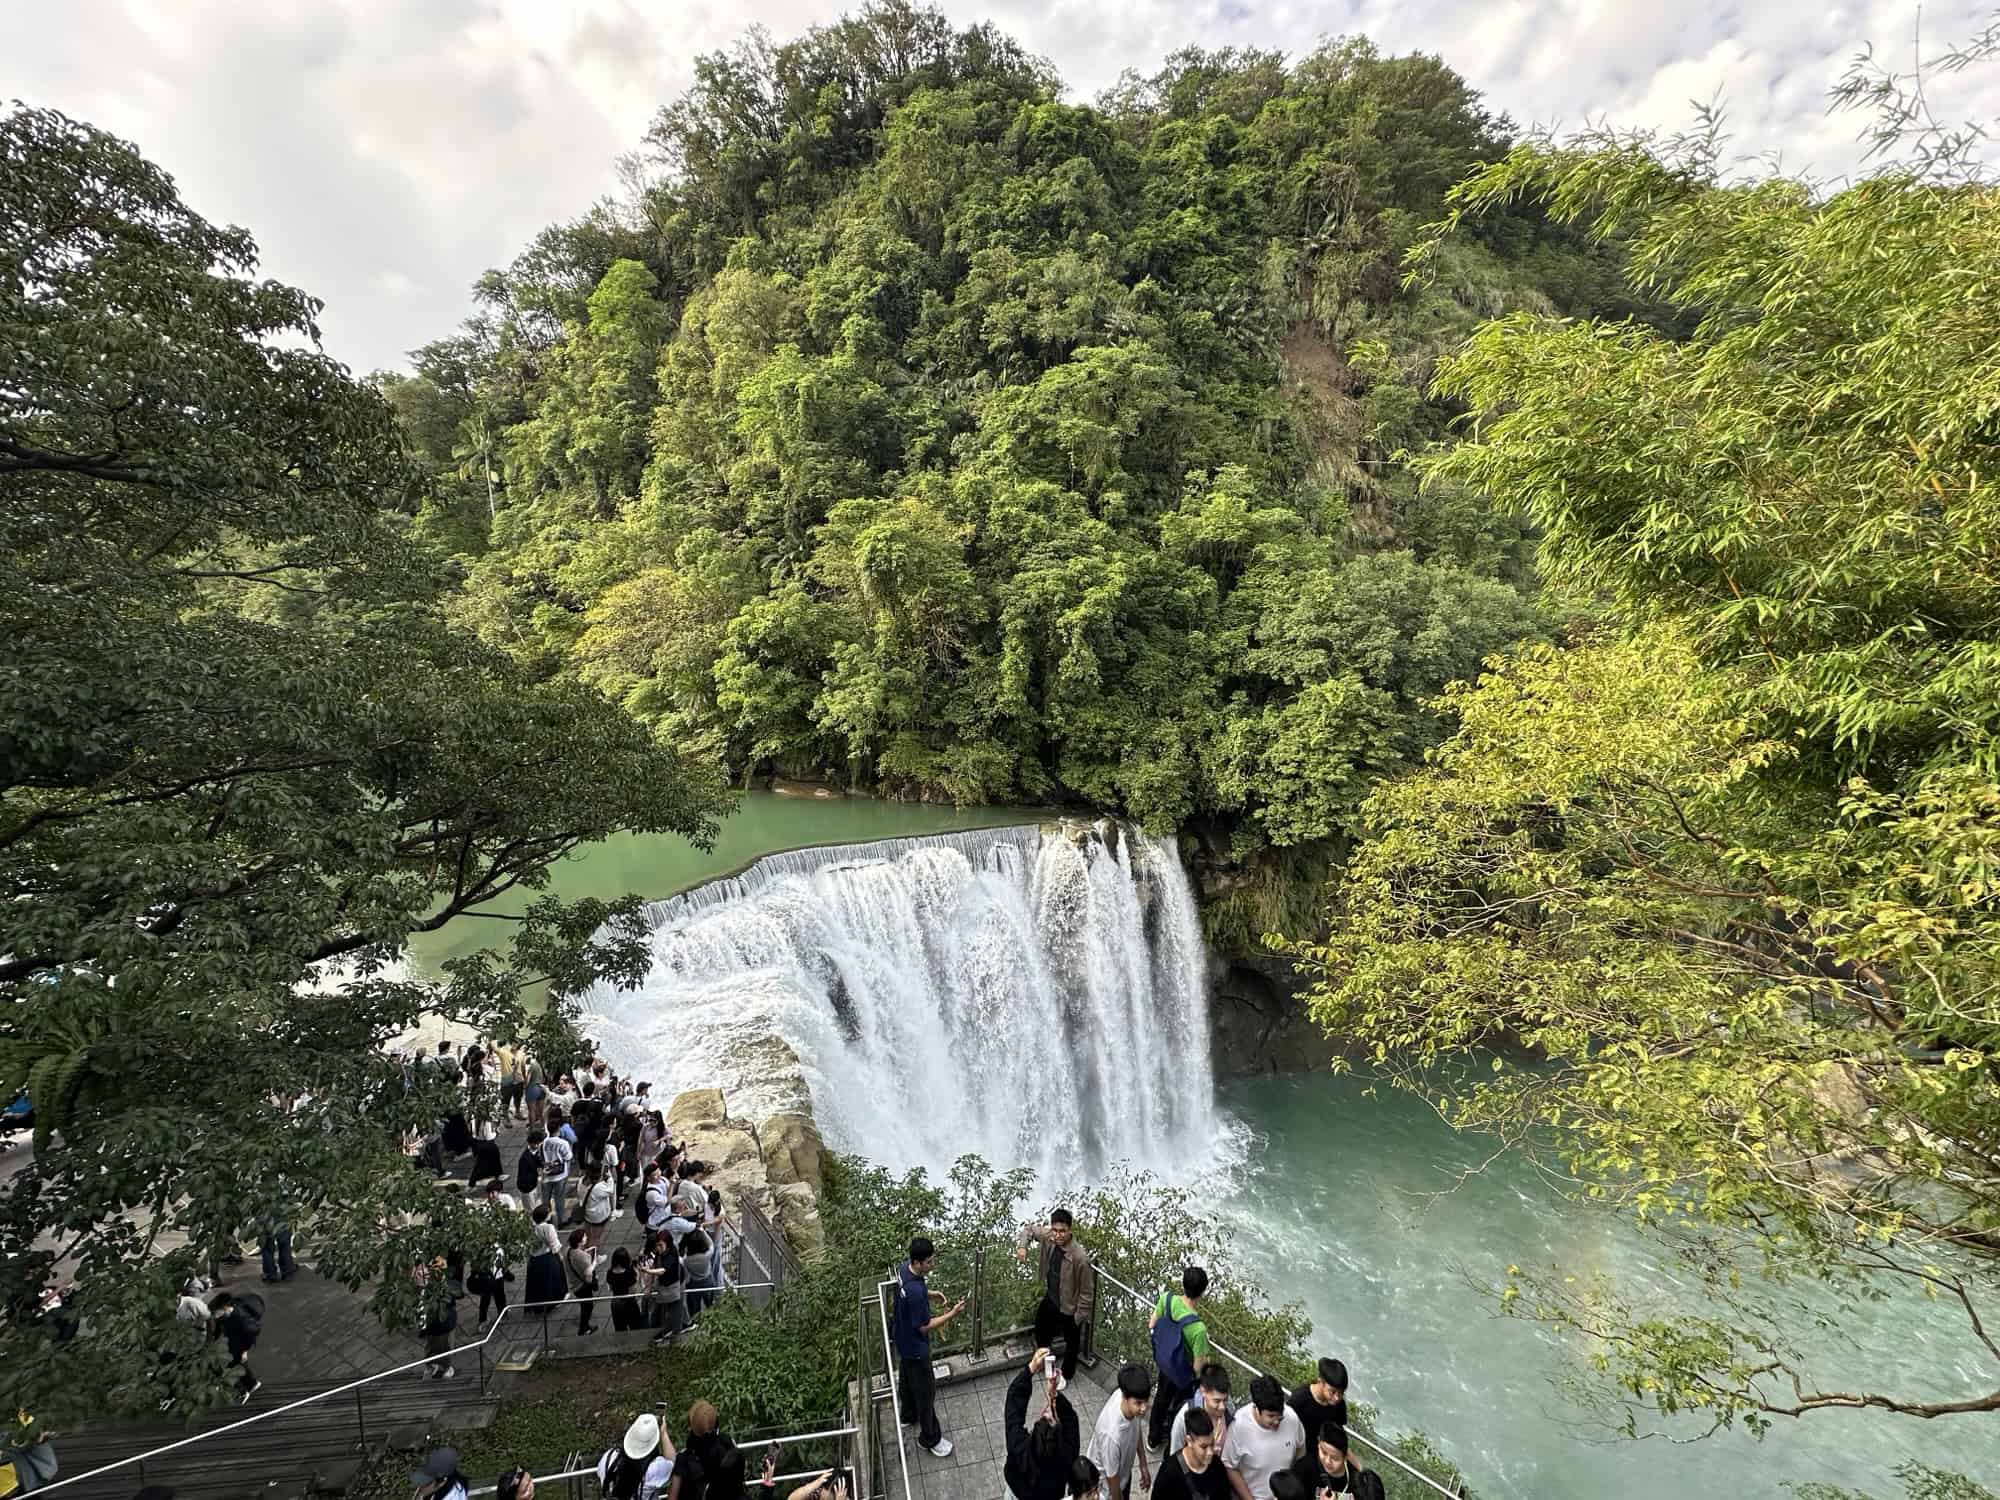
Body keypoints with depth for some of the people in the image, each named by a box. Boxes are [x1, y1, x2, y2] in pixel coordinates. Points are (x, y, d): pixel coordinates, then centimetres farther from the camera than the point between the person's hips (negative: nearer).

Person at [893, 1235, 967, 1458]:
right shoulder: (915, 1292, -41)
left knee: (909, 1379, 31)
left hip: (904, 1340, 8)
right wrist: (952, 1314, -25)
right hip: (915, 1347, -8)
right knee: (926, 1390, 13)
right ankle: (930, 1437, 32)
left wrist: (930, 1295, -4)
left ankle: (909, 1414, 55)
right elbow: (925, 1327, -28)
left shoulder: (904, 1267, -14)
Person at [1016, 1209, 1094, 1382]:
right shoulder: (1048, 1237, -23)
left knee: (1071, 1342, 21)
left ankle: (1067, 1374, 49)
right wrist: (1022, 1245, -22)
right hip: (1050, 1298, 6)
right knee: (1041, 1328, 31)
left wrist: (1080, 1317, -16)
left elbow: (1087, 1291, -25)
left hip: (1070, 1307, -6)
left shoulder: (1080, 1257, -38)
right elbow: (1029, 1228, -4)